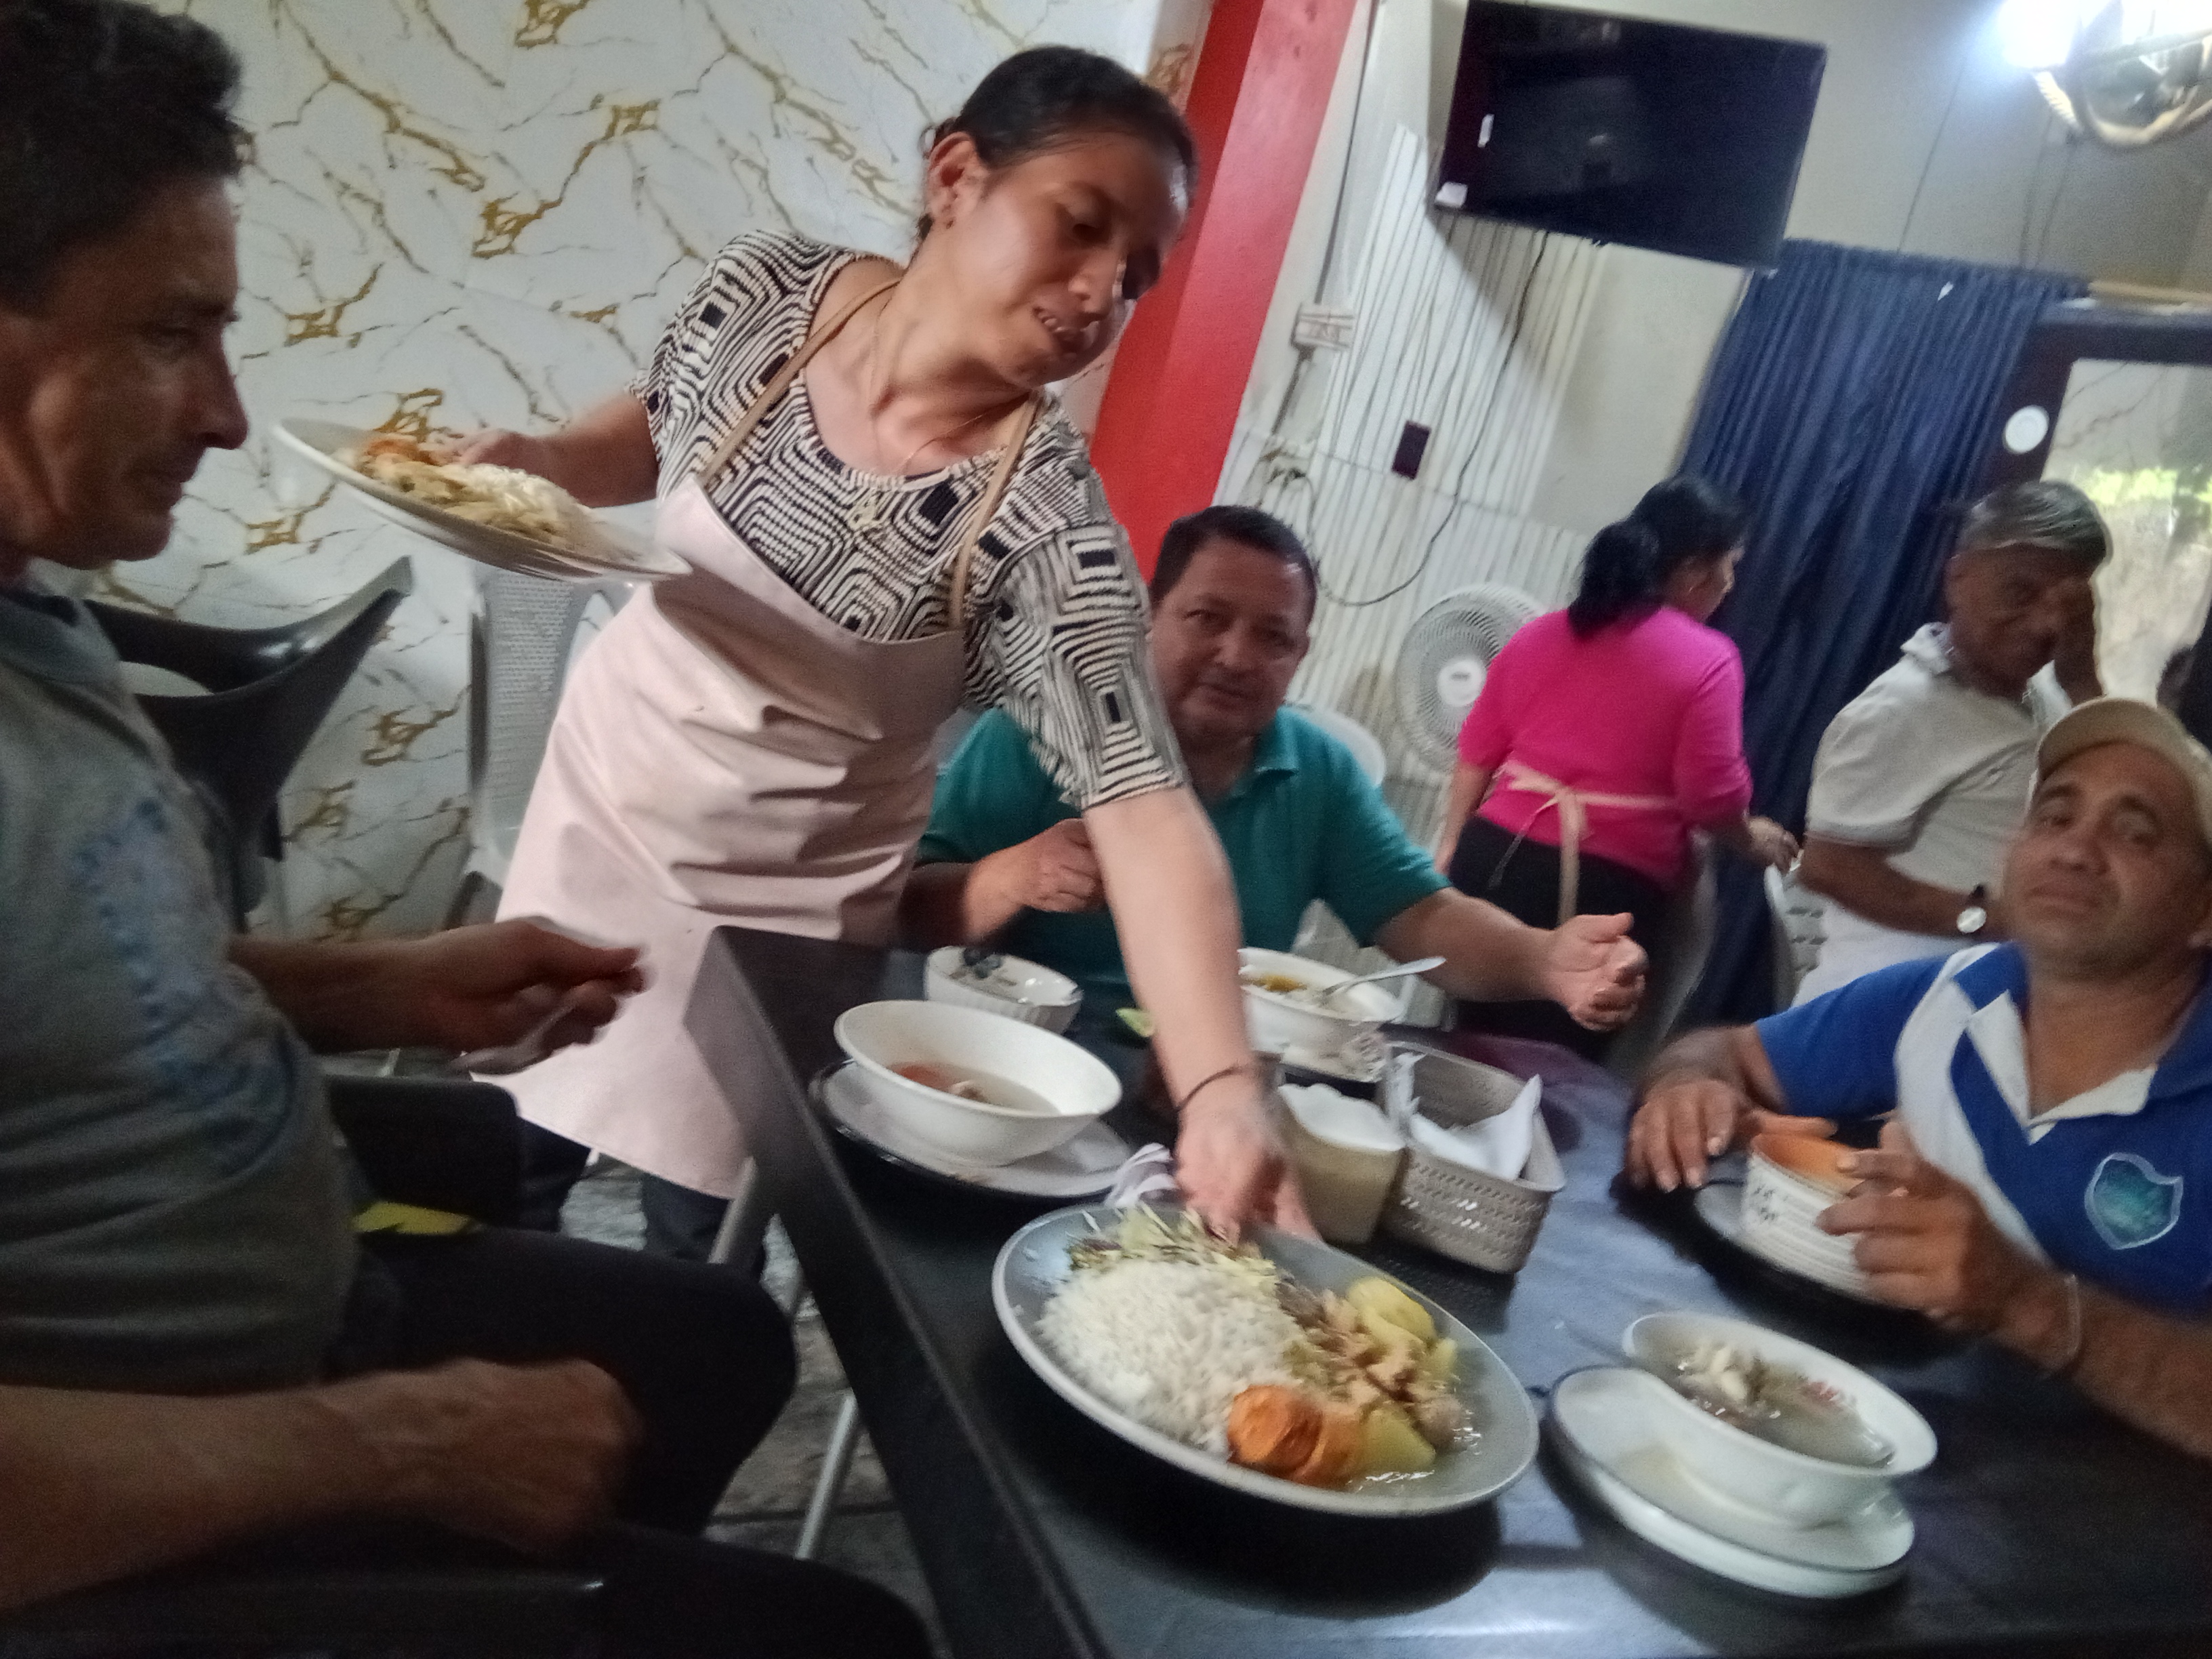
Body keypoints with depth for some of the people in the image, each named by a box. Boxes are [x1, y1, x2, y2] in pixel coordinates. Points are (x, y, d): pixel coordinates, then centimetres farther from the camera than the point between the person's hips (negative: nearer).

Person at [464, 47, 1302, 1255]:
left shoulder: (1048, 519, -28)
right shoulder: (766, 291, -17)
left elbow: (1142, 806, -35)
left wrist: (1222, 1093, -47)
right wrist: (541, 462, -16)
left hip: (780, 905, -4)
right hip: (602, 782, 4)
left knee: (694, 1233, 13)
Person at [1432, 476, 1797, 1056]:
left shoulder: (1541, 634, 11)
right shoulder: (1708, 660, -5)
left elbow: (1478, 753, 11)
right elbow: (1711, 799, -8)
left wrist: (1450, 850, 19)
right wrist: (1752, 840, 12)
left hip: (1498, 857, 5)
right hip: (1606, 888, -5)